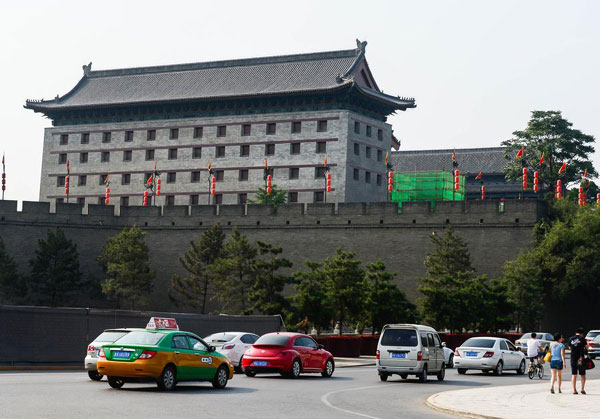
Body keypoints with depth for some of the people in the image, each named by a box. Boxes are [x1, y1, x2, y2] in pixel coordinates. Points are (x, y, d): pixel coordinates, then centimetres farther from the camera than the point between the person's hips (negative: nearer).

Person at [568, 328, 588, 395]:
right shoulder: (582, 339, -5)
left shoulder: (571, 339, 4)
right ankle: (582, 389, 0)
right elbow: (586, 347, 2)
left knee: (573, 375, 5)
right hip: (581, 358, -2)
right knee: (582, 374, 7)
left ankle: (574, 390, 3)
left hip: (573, 358, 2)